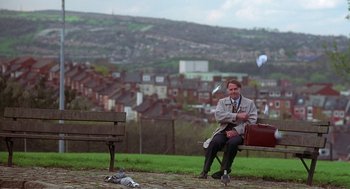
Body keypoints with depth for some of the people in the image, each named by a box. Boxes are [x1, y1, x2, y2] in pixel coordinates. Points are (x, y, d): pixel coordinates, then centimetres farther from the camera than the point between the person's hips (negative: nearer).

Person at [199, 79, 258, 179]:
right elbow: (218, 116, -4)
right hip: (224, 131, 1)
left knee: (232, 143, -36)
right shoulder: (222, 102, 16)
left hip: (240, 133, -1)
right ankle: (205, 170, -25)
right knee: (215, 142, -31)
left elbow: (252, 121, -1)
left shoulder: (249, 103, 12)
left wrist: (236, 131, -15)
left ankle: (224, 171, -27)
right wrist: (237, 116, -15)